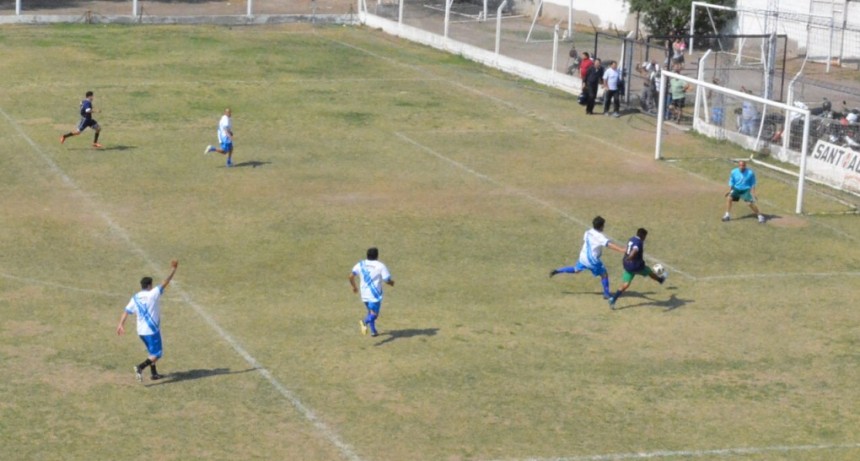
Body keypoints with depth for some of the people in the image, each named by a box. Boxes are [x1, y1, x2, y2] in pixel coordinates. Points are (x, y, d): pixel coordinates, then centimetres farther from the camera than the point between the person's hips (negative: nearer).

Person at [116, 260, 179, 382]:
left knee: (152, 352, 24)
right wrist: (173, 270, 1)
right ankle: (140, 367, -23)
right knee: (156, 354, -3)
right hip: (152, 330, -7)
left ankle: (153, 373, 26)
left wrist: (121, 325, -4)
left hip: (141, 331, 7)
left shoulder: (135, 298, 3)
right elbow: (165, 282, -7)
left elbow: (126, 311, -3)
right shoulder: (153, 294, -12)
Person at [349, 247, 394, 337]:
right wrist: (392, 282, 14)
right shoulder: (380, 266, -7)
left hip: (364, 294, 5)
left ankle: (373, 331, 24)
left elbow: (351, 276, 0)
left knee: (371, 312, 23)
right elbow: (387, 280, -9)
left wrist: (354, 286, 16)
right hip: (375, 294, -5)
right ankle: (365, 322, -37)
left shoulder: (361, 264, 5)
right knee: (374, 314, -8)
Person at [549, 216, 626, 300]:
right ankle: (606, 294, 9)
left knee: (576, 270, 32)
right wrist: (622, 250, -44)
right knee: (604, 275, 5)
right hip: (592, 260, -8)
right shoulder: (600, 236, -24)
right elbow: (609, 244, -36)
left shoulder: (588, 232, 0)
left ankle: (556, 271, 32)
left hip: (583, 257, 8)